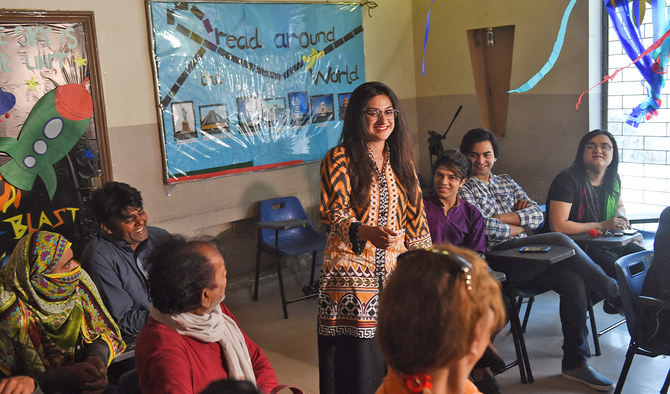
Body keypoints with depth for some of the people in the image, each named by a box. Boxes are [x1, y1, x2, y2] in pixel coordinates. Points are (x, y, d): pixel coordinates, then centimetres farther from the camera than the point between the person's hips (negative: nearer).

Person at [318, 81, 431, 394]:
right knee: (357, 357, -2)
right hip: (351, 272, -4)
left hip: (395, 272, 5)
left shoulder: (402, 162, 13)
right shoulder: (339, 160, -5)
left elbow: (415, 218, 15)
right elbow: (333, 215, -13)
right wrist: (367, 232, -32)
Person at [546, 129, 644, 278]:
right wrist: (602, 226, -18)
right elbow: (558, 226, -22)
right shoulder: (567, 180, -15)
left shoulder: (614, 179, 10)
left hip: (609, 242, 8)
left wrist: (620, 215, 6)